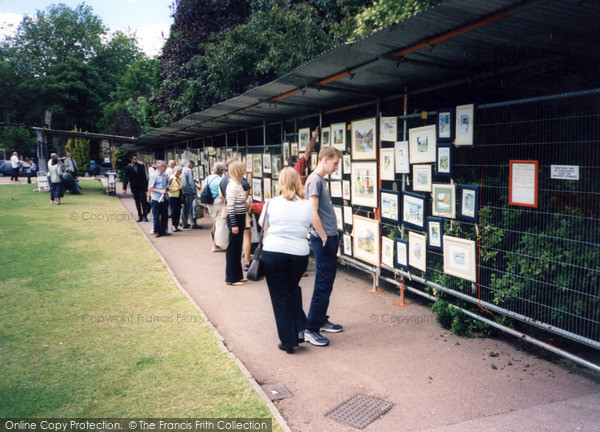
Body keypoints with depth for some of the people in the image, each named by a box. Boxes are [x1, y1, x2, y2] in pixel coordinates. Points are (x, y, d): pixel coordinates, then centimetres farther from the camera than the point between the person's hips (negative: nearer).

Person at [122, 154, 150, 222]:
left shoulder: (141, 166, 5)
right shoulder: (127, 168, 0)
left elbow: (144, 177, 9)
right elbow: (125, 178, -1)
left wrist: (146, 186, 8)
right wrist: (124, 188, -9)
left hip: (141, 187, 0)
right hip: (134, 188, 0)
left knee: (143, 201, -8)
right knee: (137, 203, 6)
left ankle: (144, 216, 2)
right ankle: (140, 216, 14)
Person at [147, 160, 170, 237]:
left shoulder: (164, 176, 11)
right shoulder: (154, 176, -9)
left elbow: (167, 184, 26)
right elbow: (149, 188, -11)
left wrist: (166, 190, 5)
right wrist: (160, 191, -17)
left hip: (164, 199, 7)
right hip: (156, 199, -6)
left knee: (165, 215, 9)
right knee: (156, 216, 1)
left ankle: (163, 230, 19)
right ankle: (156, 231, 10)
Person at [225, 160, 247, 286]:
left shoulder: (238, 183, 11)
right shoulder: (233, 185, -18)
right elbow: (230, 207, -21)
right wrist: (233, 225, -22)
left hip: (240, 218, 10)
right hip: (235, 219, -10)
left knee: (237, 247, 16)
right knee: (233, 248, -1)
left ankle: (237, 275, 26)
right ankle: (231, 278, 8)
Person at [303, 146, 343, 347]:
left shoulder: (321, 180, 16)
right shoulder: (315, 180, -14)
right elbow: (313, 213, -21)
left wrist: (332, 237, 16)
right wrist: (324, 238, -16)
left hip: (330, 239, 10)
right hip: (323, 240, -10)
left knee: (327, 282, 16)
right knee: (323, 284, -6)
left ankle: (321, 321, 27)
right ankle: (310, 329, 0)